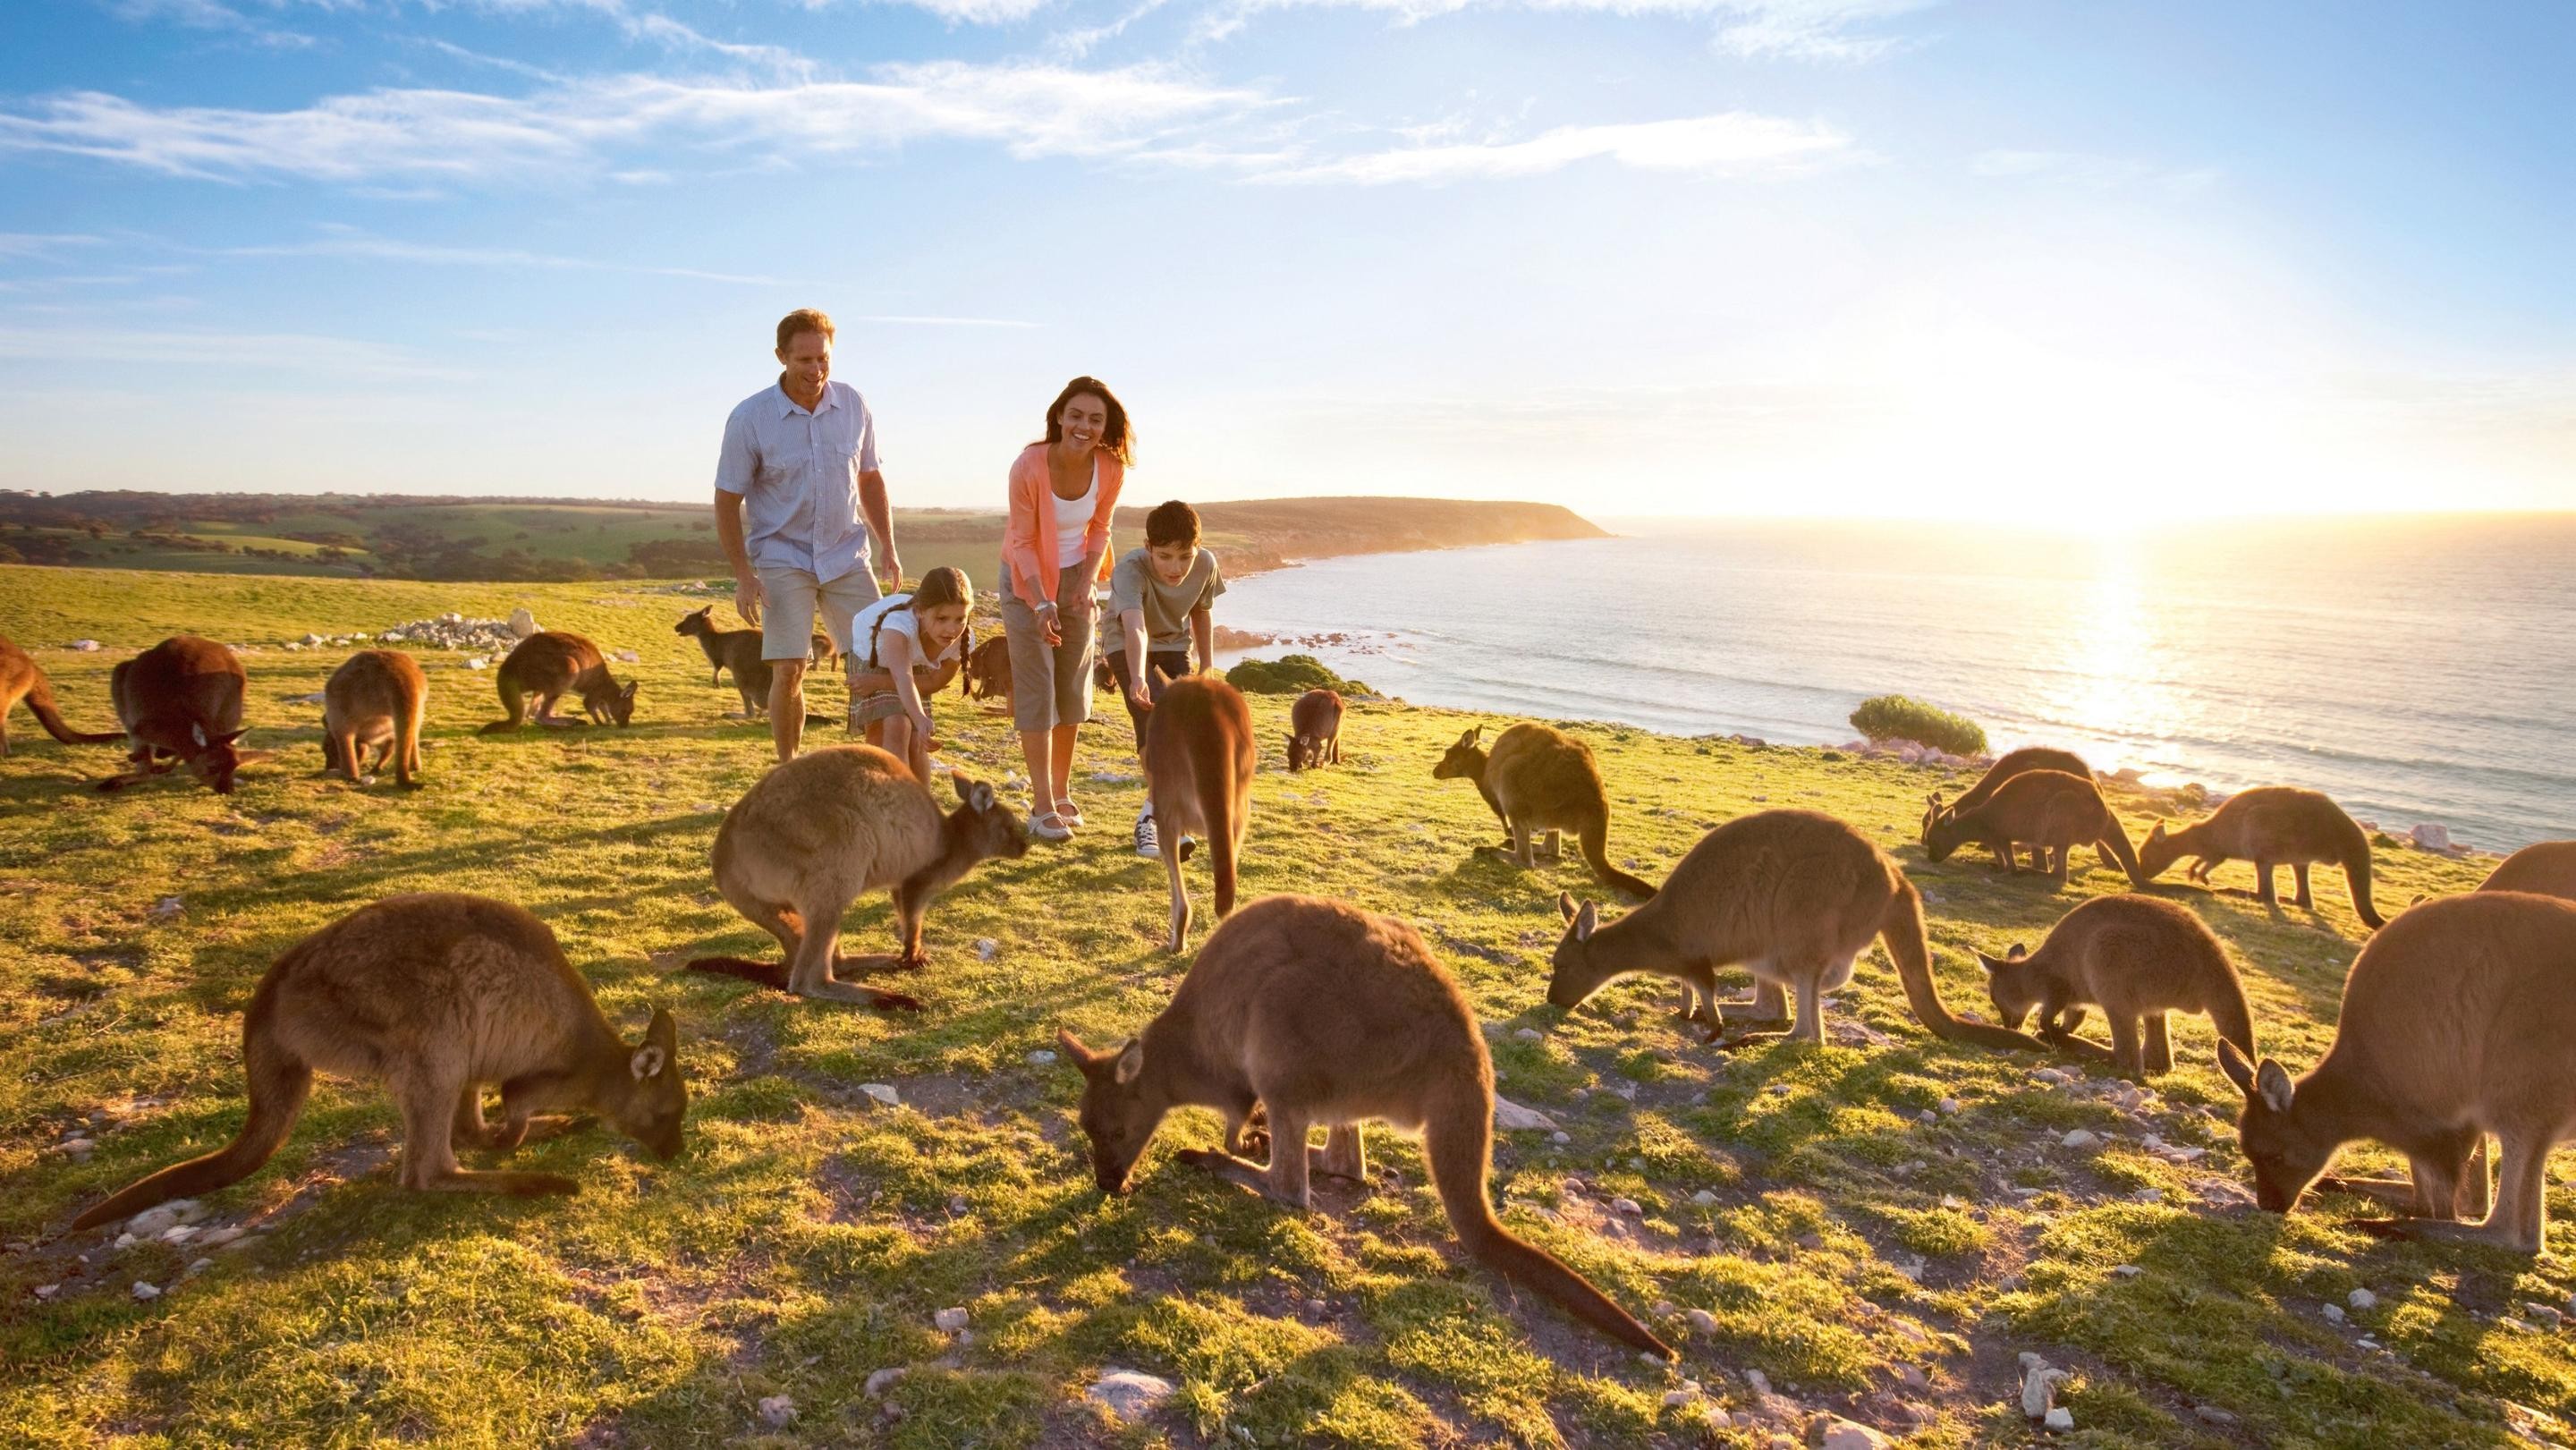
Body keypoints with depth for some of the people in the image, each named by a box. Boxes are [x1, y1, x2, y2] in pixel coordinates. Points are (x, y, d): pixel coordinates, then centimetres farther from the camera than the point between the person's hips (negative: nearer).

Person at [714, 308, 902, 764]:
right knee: (788, 671, -8)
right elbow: (727, 501, -6)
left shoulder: (853, 405, -1)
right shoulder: (749, 418, -10)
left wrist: (888, 547, 6)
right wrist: (743, 576, -12)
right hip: (783, 558, -3)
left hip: (846, 556, 3)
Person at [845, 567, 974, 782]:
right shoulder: (901, 622, -46)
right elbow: (902, 677, -61)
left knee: (916, 743, -5)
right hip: (870, 655, -4)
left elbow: (935, 682, -16)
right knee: (896, 728, -23)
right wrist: (920, 720, -77)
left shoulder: (964, 641, -30)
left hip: (915, 664, 4)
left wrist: (879, 682, -25)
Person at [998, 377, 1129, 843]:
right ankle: (1042, 804, -1)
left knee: (1073, 686, 10)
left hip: (1075, 577, 4)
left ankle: (1061, 792, 24)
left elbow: (1099, 528, 1)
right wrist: (1042, 602, -28)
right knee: (1035, 689, -6)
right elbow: (1022, 541, -18)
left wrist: (1089, 580, -13)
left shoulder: (1110, 469, -15)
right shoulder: (1029, 467, -26)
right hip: (1027, 578, -4)